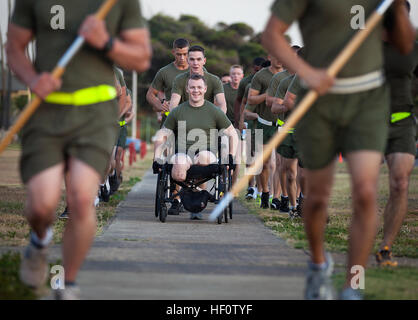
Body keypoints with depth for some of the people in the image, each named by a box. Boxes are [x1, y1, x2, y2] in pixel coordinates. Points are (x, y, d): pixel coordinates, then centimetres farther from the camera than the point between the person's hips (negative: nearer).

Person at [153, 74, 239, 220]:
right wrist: (156, 158, 5)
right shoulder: (177, 112, 14)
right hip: (183, 152, 0)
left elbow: (232, 134, 18)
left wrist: (232, 156, 4)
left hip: (207, 152, 0)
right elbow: (162, 136, 17)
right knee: (179, 174, -37)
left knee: (204, 157, -40)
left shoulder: (214, 112, 13)